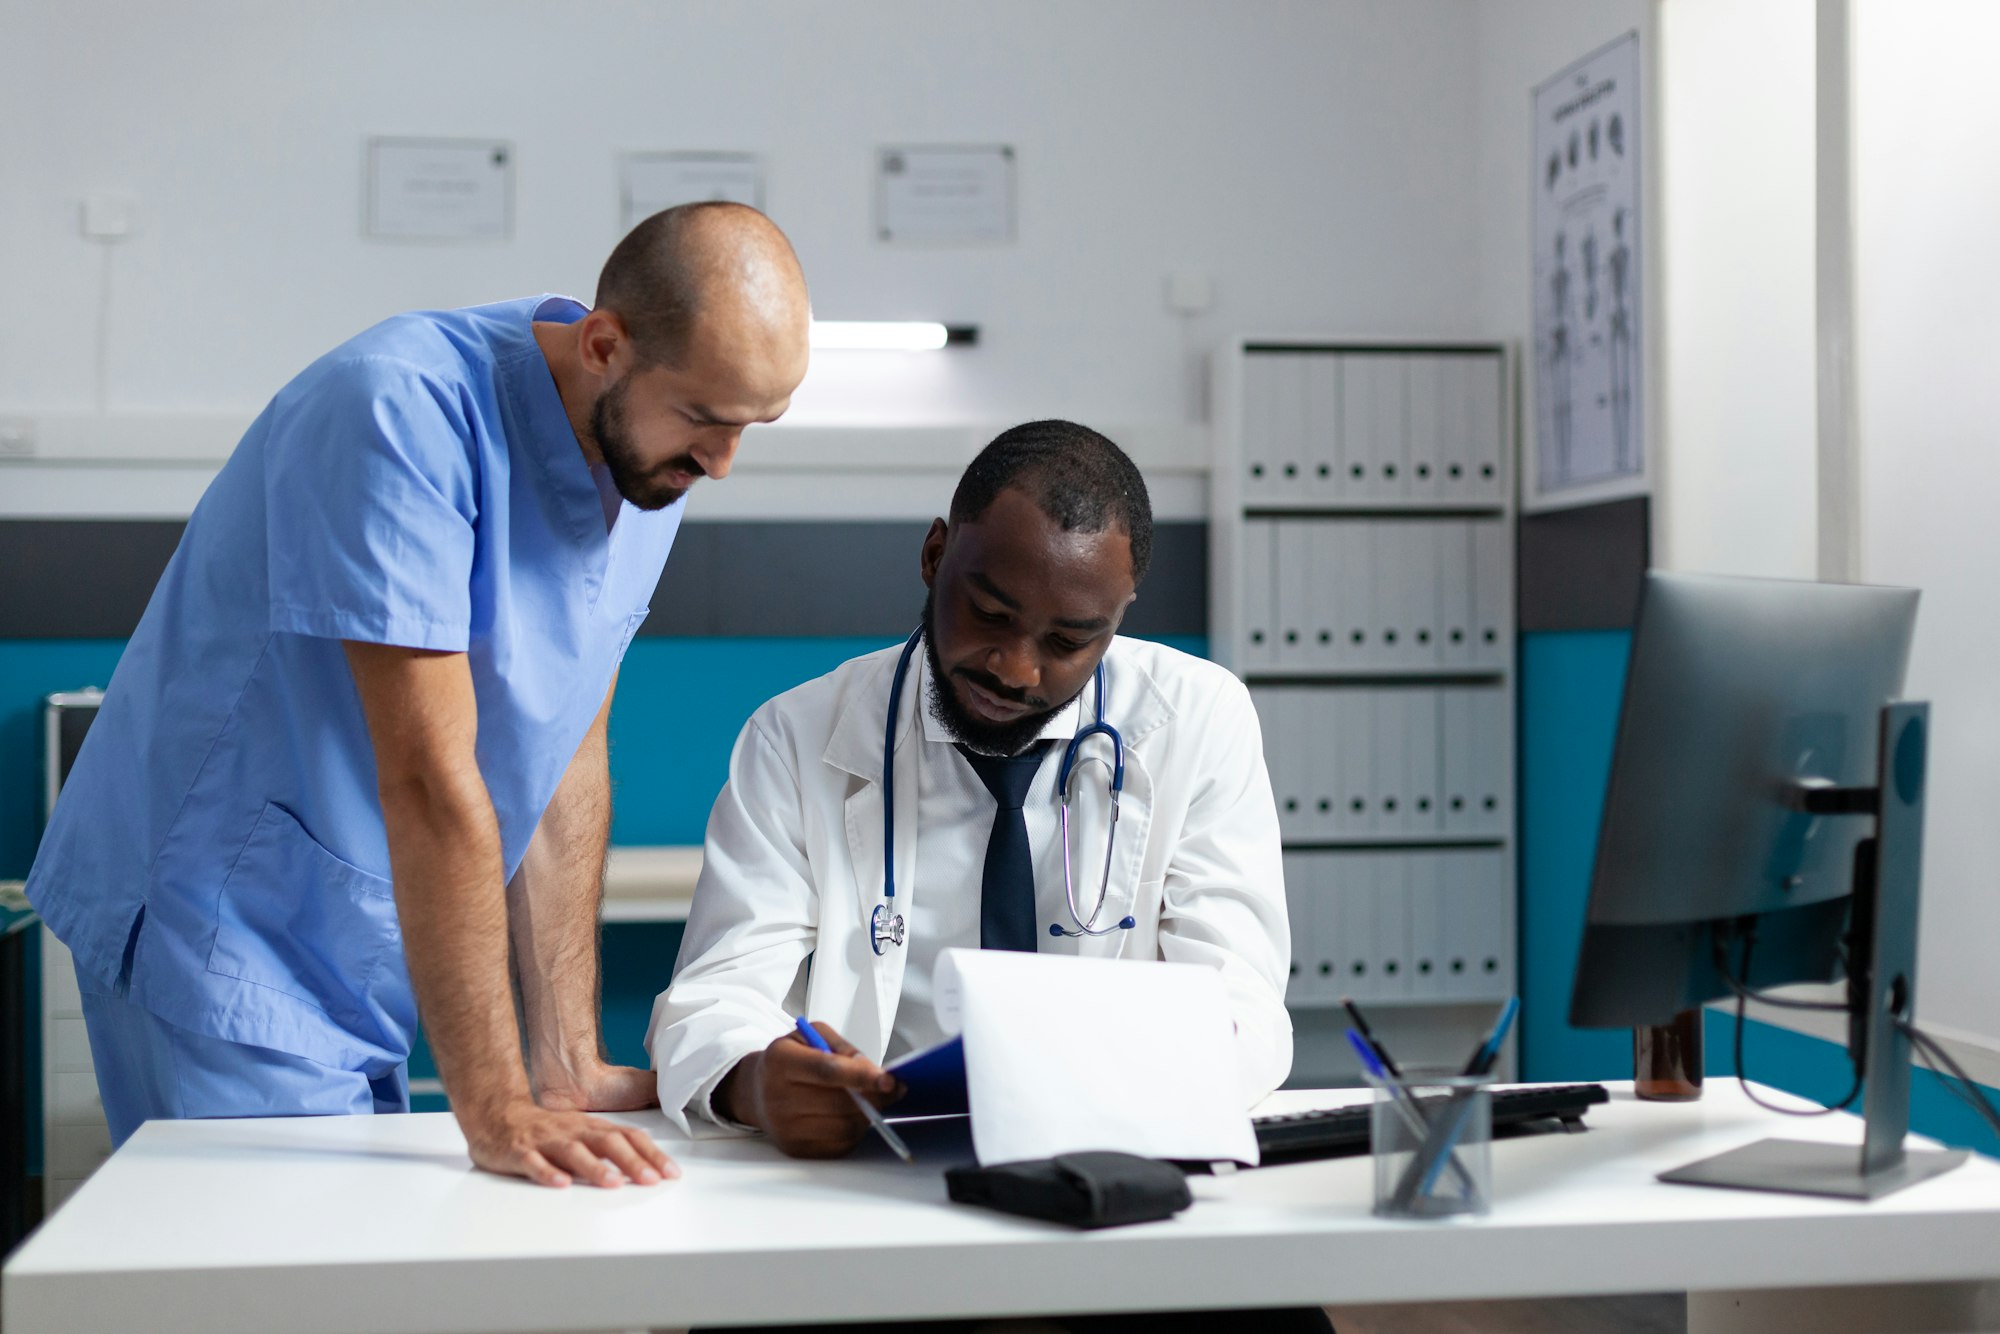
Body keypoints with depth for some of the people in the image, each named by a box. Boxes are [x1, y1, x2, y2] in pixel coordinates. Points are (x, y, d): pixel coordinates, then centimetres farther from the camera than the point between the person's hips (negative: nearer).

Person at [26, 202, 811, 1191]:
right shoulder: (404, 412, -26)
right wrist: (495, 1107, -26)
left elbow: (568, 762, 1)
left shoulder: (651, 456, -1)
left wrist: (567, 1069, -1)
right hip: (222, 939, -7)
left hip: (362, 961, 7)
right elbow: (430, 779, -28)